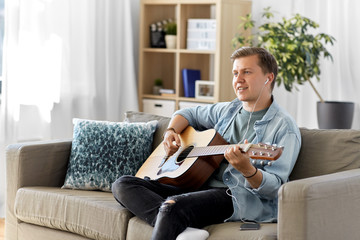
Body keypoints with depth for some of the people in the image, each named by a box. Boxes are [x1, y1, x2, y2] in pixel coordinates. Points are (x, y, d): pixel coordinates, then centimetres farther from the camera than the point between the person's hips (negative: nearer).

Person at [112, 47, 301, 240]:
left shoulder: (284, 128, -5)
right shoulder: (228, 110, 19)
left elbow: (275, 187, -14)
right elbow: (189, 114, 35)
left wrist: (247, 169, -34)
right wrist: (171, 132, 12)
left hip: (240, 198, -9)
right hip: (202, 187, 9)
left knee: (172, 205, -38)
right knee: (123, 185, -8)